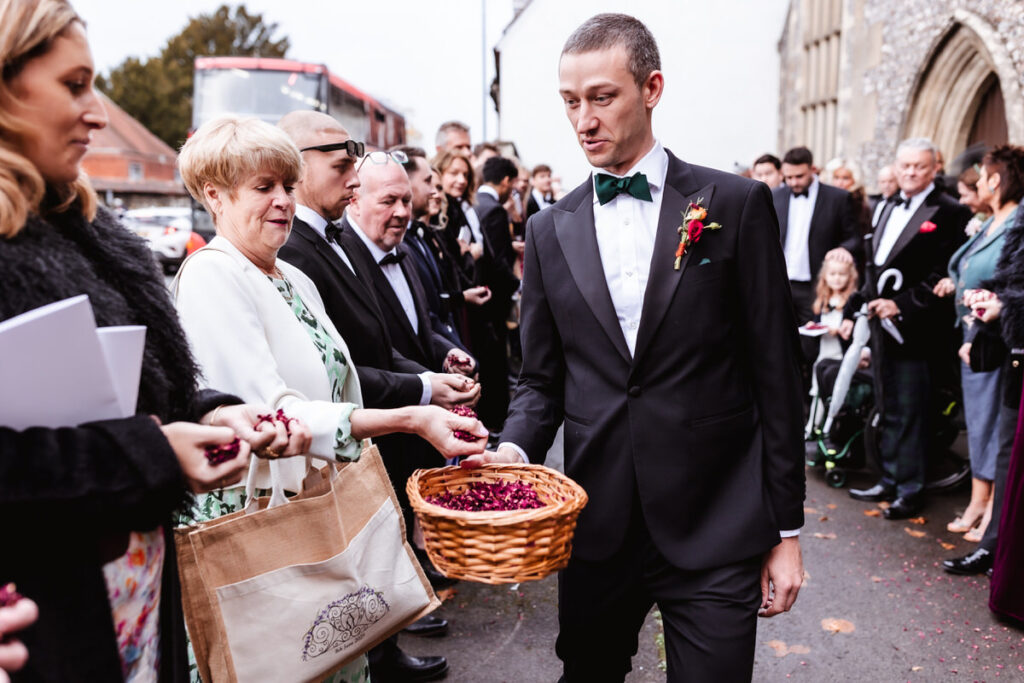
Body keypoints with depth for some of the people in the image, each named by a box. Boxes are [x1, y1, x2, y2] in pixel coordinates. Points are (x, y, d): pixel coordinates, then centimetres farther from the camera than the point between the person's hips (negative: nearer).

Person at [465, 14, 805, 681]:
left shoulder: (736, 205, -3)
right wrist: (513, 450, -12)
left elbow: (775, 374, -3)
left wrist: (785, 528, -2)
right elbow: (543, 380, 9)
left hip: (714, 527, -3)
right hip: (596, 526, 3)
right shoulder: (551, 230, 6)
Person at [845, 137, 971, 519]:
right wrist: (853, 311, 13)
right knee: (890, 411, 15)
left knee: (911, 413, 1)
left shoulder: (948, 213, -8)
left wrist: (903, 305, -20)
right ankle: (890, 481, 26)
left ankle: (910, 491, 12)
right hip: (881, 325, 7)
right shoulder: (885, 208, 16)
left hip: (914, 330, -7)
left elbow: (943, 274, -15)